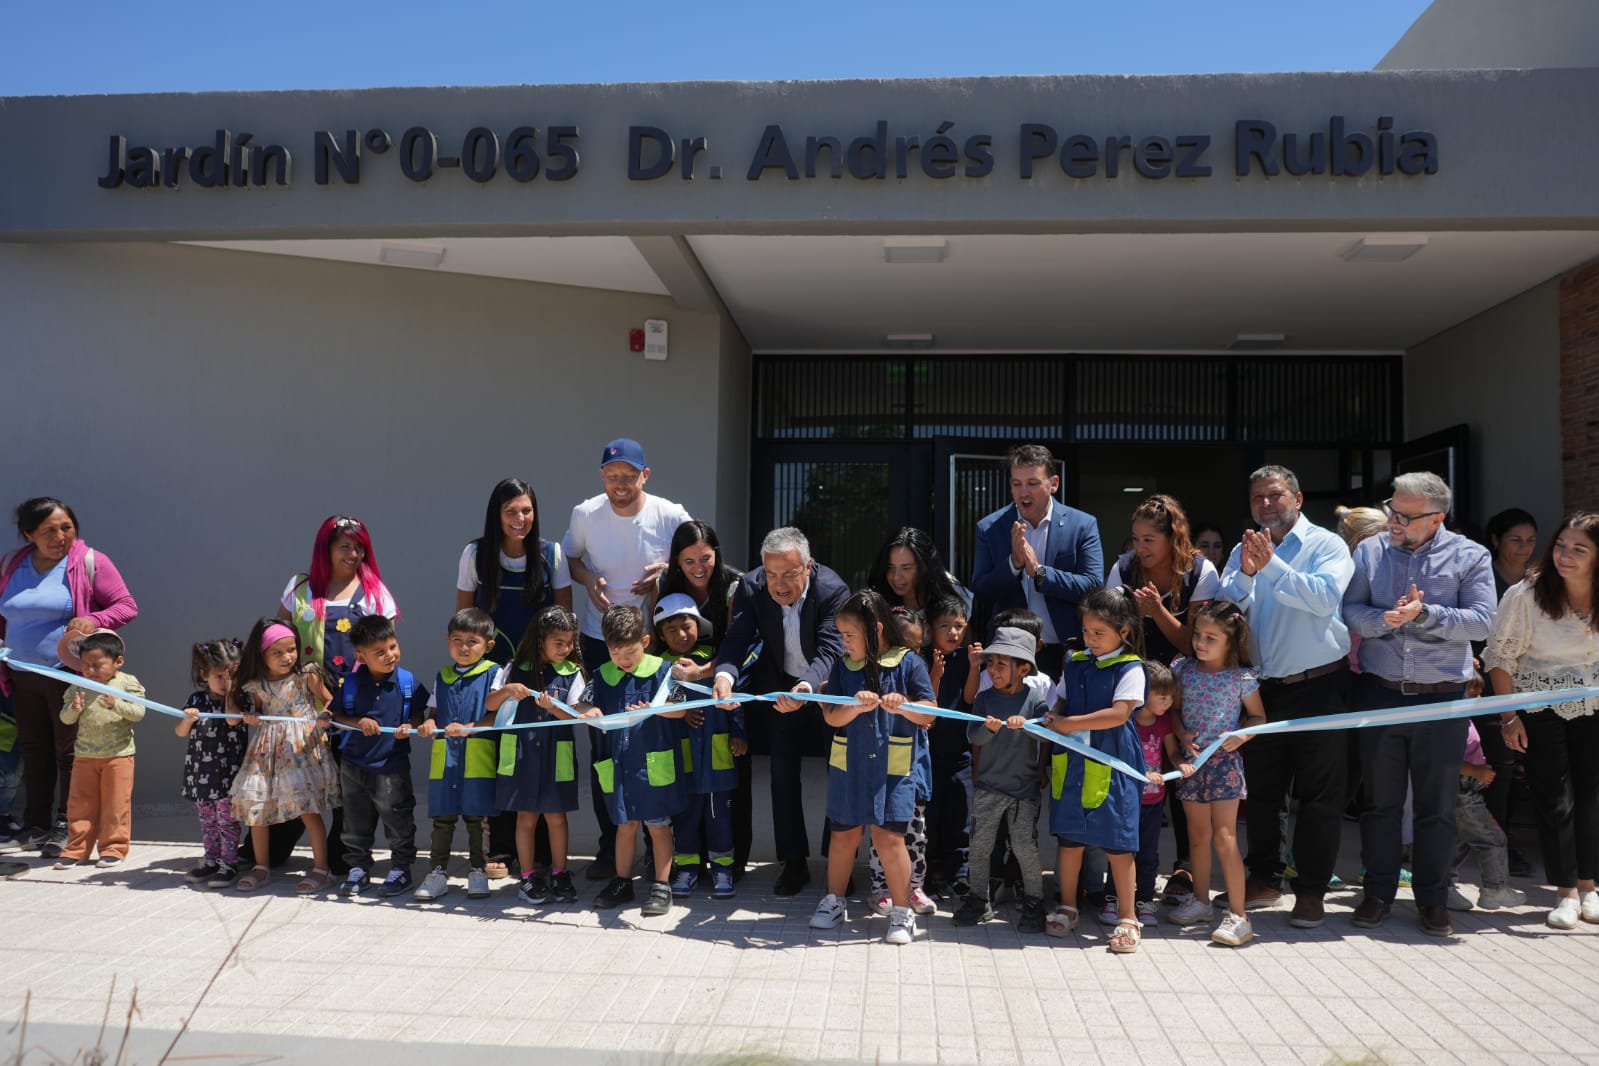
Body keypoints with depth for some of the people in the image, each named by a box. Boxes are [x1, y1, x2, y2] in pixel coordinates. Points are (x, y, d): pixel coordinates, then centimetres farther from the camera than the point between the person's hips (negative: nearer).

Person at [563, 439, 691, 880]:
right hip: (598, 641, 1)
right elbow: (569, 557, 11)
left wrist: (667, 572, -17)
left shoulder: (671, 517, -10)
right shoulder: (586, 514, -6)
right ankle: (609, 845, 18)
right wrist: (589, 579, -10)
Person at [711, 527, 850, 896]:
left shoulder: (833, 591, -31)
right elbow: (738, 638, -28)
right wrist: (724, 674, -50)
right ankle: (794, 862, 13)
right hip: (780, 685, 2)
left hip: (826, 684, -2)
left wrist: (807, 687, -58)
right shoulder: (752, 586, -22)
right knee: (783, 772, 2)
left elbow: (830, 651, -38)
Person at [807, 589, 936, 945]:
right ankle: (834, 902, 31)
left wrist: (904, 706, -26)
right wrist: (856, 706, -21)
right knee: (844, 834, 14)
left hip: (894, 767, -3)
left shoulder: (909, 663, -5)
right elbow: (831, 717, -1)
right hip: (849, 765, 4)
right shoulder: (843, 666, 4)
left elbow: (929, 715, -6)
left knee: (889, 837, -7)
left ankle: (902, 912, 9)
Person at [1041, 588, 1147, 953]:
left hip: (1110, 767, -5)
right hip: (1070, 763, 5)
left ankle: (1128, 918, 12)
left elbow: (1119, 714, -17)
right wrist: (1052, 719, -7)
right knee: (1069, 837, 12)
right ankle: (1067, 908, 26)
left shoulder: (1130, 669, -7)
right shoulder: (1075, 664, 10)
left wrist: (1070, 723, -16)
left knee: (1117, 843, 0)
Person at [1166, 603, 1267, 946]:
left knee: (1224, 839, -6)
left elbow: (1258, 716, 4)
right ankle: (1201, 901, 28)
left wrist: (1241, 736, -14)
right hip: (1191, 762, 4)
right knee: (1199, 837, 14)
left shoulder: (1242, 677, -6)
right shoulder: (1183, 670, 2)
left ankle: (1238, 915, 0)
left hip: (1224, 762, -4)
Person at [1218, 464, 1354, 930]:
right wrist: (1247, 573, -19)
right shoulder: (1244, 552, 9)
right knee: (1261, 791, 13)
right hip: (1264, 689, 4)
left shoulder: (1326, 544, -3)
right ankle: (1263, 879, 27)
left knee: (1319, 796, 2)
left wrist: (1272, 565, -23)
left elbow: (1325, 597, -20)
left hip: (1319, 686, -4)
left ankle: (1310, 892, 12)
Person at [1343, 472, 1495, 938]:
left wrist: (1424, 614, -20)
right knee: (1380, 801, 10)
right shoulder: (1370, 552, 3)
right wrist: (1385, 619, -21)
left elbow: (1481, 620, -9)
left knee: (1438, 806, 8)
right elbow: (1349, 610, -3)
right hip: (1380, 694, 1)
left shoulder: (1470, 556, -1)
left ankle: (1433, 899, 21)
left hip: (1442, 700, -1)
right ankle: (1378, 892, 22)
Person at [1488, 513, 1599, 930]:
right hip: (1539, 706, -2)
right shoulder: (1527, 594, -16)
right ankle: (1565, 892, 11)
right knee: (1554, 799, -1)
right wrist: (1508, 716, -9)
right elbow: (1500, 656, -9)